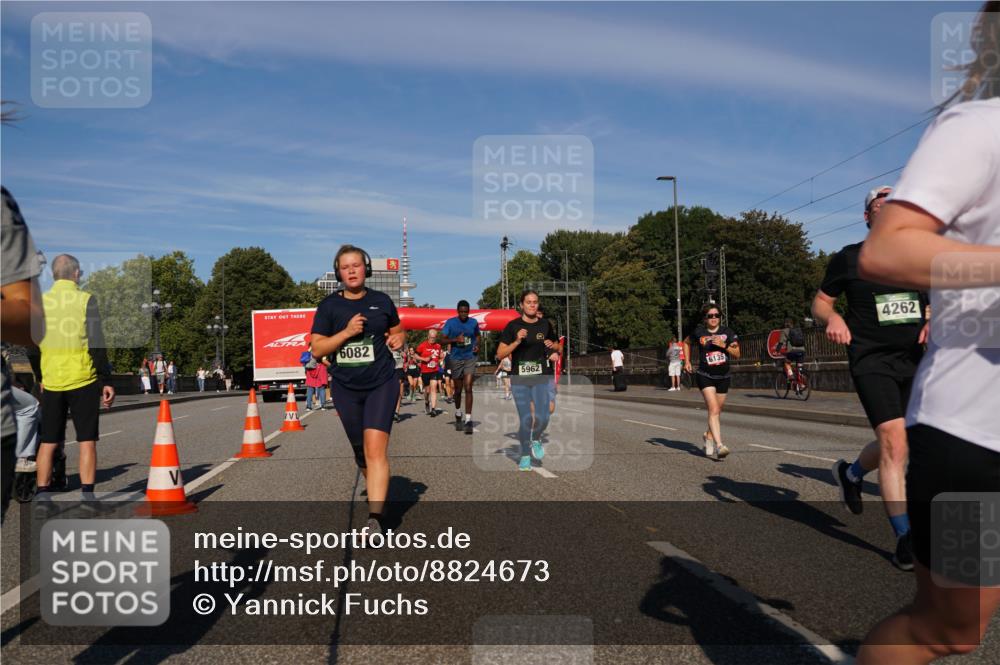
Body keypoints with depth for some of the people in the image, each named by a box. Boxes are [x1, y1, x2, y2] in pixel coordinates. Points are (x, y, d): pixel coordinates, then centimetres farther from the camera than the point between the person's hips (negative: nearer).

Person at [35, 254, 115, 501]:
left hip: (51, 382, 4)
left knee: (48, 442, 11)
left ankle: (41, 495, 13)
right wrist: (106, 381, -5)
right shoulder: (86, 300, -6)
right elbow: (97, 344, -10)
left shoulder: (40, 302, 6)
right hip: (82, 380, -4)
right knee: (87, 441, 2)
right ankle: (87, 496, 1)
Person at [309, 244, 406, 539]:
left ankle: (374, 518, -19)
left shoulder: (381, 301, 3)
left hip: (381, 384, -2)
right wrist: (347, 332, -17)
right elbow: (317, 349, -3)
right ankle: (377, 490, 42)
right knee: (361, 452, 14)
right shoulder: (329, 305, 0)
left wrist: (398, 339, -4)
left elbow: (397, 331, 20)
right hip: (346, 388, 2)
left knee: (375, 449, -17)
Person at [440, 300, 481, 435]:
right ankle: (458, 415, 36)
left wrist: (477, 345, -1)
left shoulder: (473, 322, 2)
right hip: (456, 359, 0)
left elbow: (477, 336, 19)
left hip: (470, 358, 0)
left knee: (468, 388, -12)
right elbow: (442, 340, -5)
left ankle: (468, 420, -13)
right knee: (458, 389, 12)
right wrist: (455, 340, -21)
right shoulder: (450, 322, -4)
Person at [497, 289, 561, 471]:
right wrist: (517, 341, -18)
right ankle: (525, 456, 19)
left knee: (542, 417, -11)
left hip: (541, 378, 2)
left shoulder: (545, 324, 6)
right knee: (526, 420, -1)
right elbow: (500, 354, -5)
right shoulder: (513, 326, -3)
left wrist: (553, 346, -4)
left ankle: (536, 439, 23)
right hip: (519, 380, -1)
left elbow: (558, 348, 19)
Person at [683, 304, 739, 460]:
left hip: (723, 377, 3)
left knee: (717, 412, 14)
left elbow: (737, 354, 0)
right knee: (713, 410, -18)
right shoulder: (699, 332, -3)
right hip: (705, 376, -3)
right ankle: (719, 445, -25)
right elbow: (686, 342, 18)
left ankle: (709, 437, 38)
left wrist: (724, 345, -16)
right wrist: (687, 361, 10)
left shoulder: (727, 332, 1)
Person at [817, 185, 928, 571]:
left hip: (914, 361, 5)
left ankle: (850, 473, 45)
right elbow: (820, 302, 5)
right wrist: (833, 318, -17)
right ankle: (905, 538, -7)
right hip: (871, 361, -5)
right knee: (894, 442, -15)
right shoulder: (849, 259, -1)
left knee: (896, 443, 14)